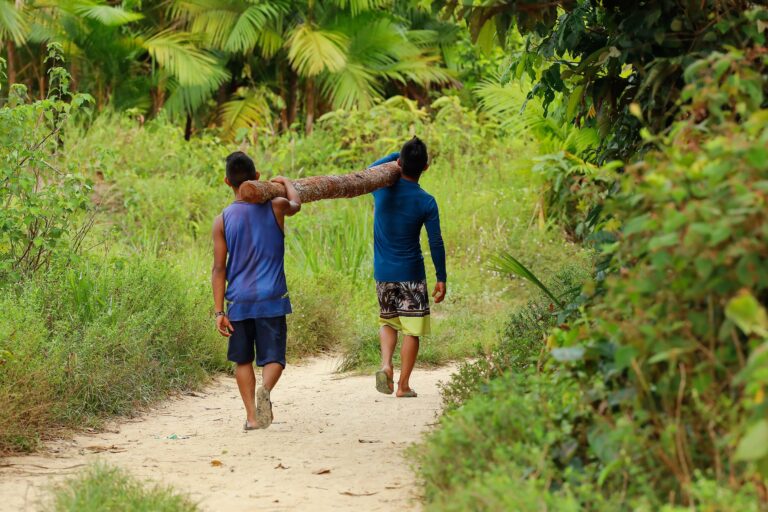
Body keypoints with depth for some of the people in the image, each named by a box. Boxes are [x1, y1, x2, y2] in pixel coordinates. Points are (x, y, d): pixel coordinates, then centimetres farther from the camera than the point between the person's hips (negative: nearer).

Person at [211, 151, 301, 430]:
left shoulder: (222, 220, -1)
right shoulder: (275, 207, -1)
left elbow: (219, 269, -2)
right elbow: (296, 204, 24)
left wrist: (219, 311, 0)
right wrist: (285, 182, 44)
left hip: (239, 302, 1)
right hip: (272, 300, -1)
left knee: (243, 360, 15)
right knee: (273, 358, 2)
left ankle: (252, 416, 11)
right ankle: (265, 389, -29)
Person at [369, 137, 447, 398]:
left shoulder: (382, 188, -6)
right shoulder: (426, 202, -11)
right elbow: (436, 243, -8)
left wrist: (396, 156, 16)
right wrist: (441, 278, 1)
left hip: (383, 273, 3)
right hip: (411, 274, -3)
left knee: (388, 322, 20)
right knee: (411, 330, 6)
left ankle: (386, 364, -4)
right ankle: (403, 384, 7)